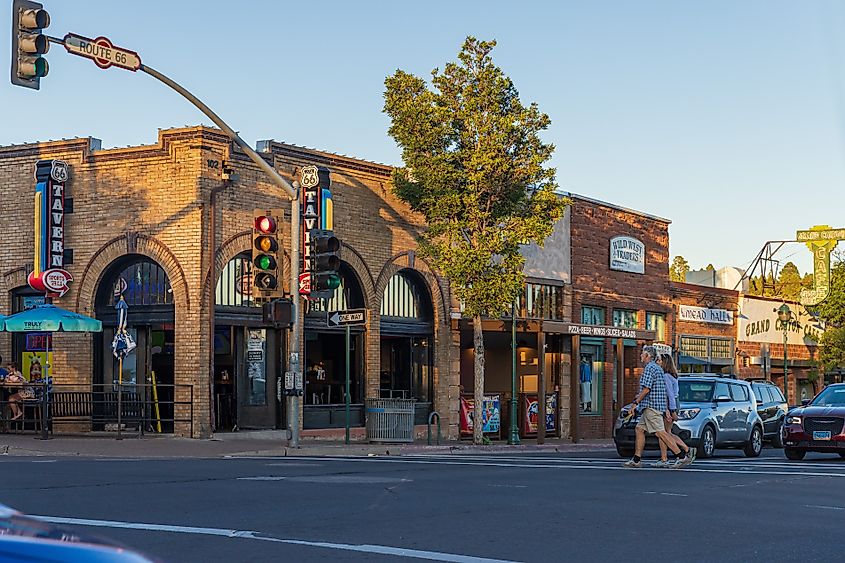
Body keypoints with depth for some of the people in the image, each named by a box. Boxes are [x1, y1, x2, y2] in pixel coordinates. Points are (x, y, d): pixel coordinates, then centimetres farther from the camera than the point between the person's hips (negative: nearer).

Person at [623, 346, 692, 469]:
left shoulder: (649, 368, -12)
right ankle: (636, 460, 12)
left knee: (661, 432, -12)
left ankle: (681, 457, -16)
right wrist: (667, 409, 20)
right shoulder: (657, 368, 19)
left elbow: (646, 389, -19)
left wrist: (635, 402, -10)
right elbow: (665, 389, 20)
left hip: (651, 406, -11)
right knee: (639, 429, 12)